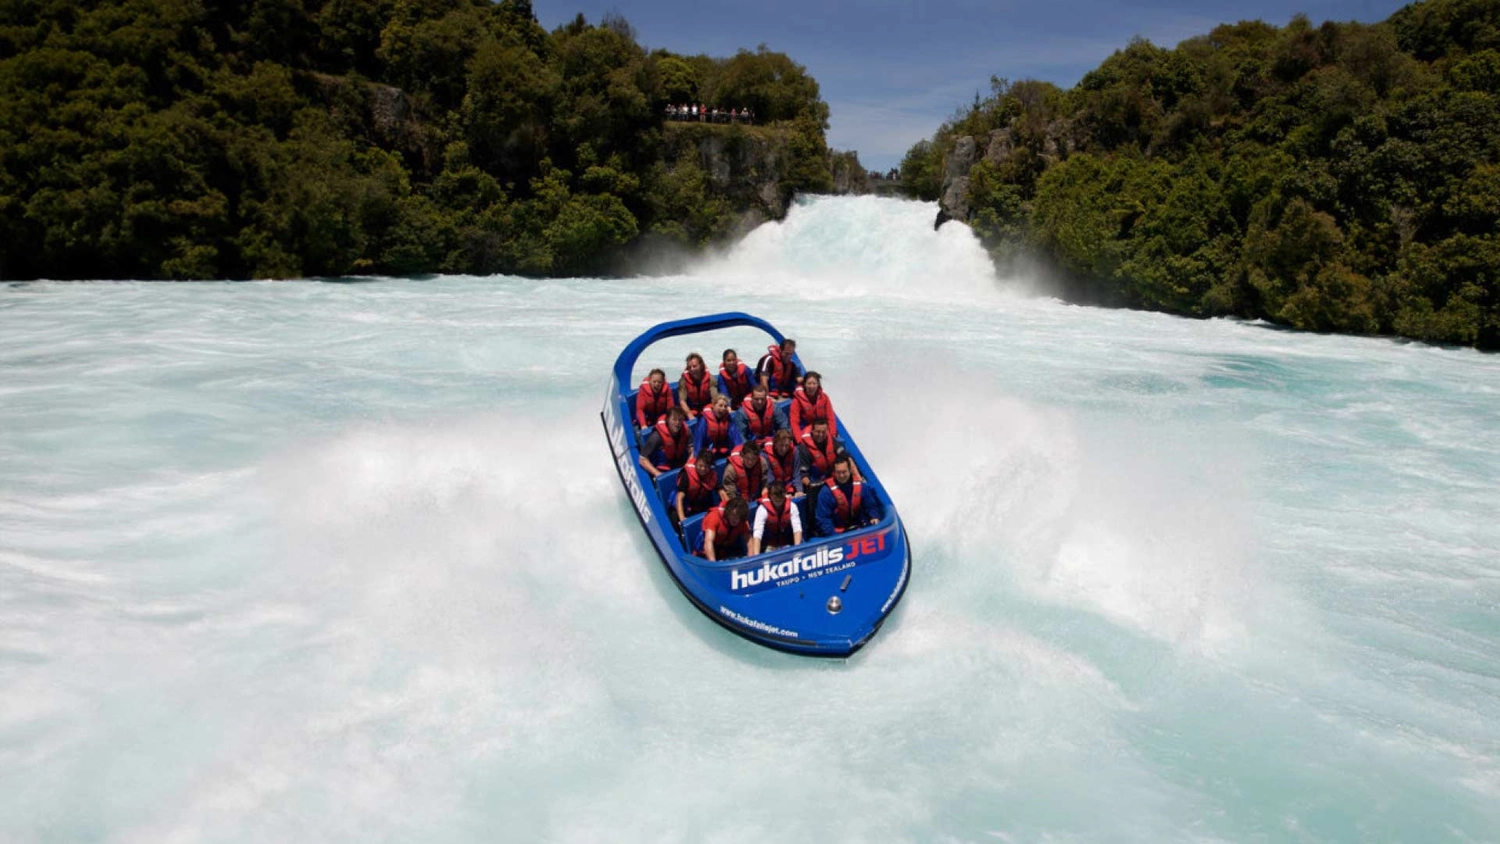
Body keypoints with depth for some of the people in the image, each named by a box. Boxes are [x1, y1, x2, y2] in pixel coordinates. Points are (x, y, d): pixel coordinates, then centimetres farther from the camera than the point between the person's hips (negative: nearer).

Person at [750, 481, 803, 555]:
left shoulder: (791, 506, -15)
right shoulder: (763, 509, -22)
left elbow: (797, 529, -19)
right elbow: (757, 534, -30)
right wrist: (756, 556, -41)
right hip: (768, 546, -2)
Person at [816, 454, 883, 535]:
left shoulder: (860, 486, 1)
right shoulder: (826, 492, -12)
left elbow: (870, 506, 11)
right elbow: (823, 519, -12)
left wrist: (874, 517, -10)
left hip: (858, 528, 4)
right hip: (838, 533, -4)